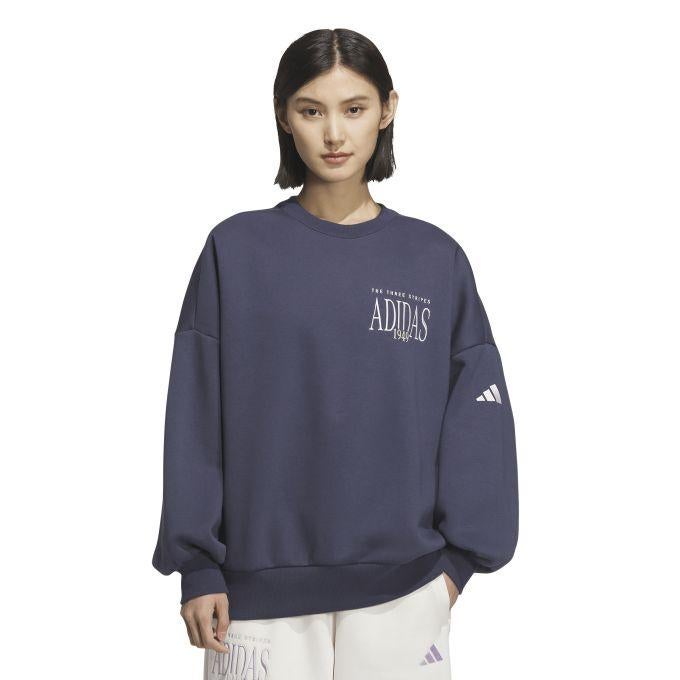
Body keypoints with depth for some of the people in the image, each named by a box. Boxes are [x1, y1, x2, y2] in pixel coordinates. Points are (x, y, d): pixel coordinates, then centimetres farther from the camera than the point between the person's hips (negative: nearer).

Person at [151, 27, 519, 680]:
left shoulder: (435, 259, 2)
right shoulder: (236, 250, -1)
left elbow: (477, 412, 4)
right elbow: (195, 415, -1)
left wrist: (459, 556, 0)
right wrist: (197, 566, -3)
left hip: (403, 587, 1)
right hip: (260, 583, -1)